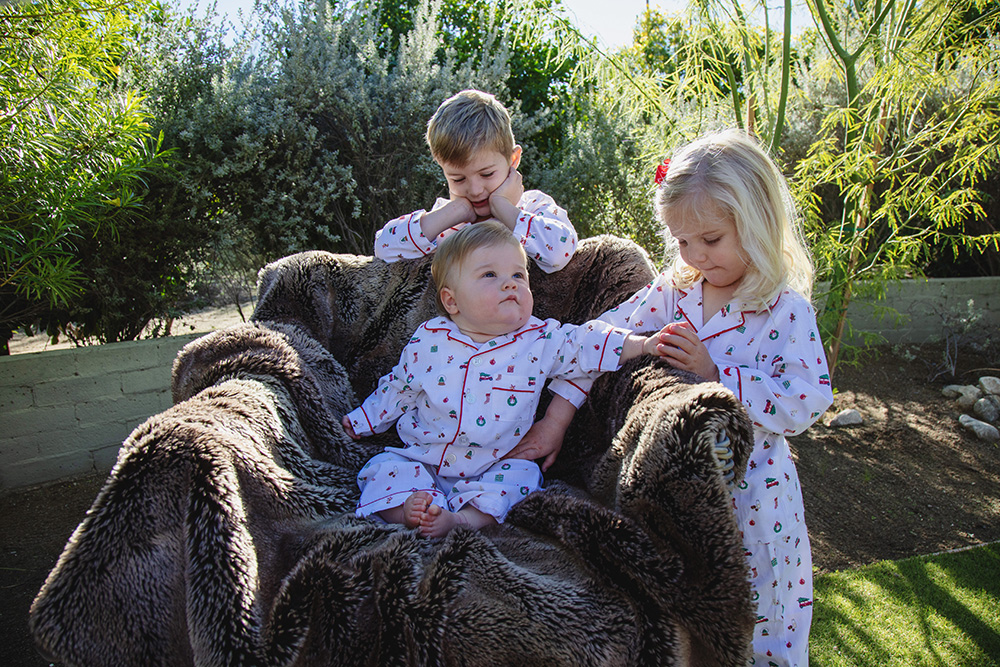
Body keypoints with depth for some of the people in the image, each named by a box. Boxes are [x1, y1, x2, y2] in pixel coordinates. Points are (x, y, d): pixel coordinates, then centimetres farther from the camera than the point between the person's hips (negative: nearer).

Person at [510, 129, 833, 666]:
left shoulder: (786, 312, -14)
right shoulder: (673, 290, -3)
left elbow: (804, 403, -21)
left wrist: (712, 371, -26)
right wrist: (556, 419, -13)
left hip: (747, 489, -3)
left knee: (754, 620, 14)